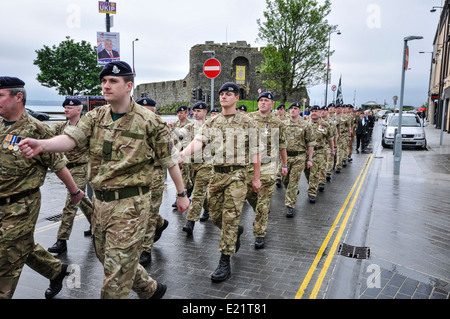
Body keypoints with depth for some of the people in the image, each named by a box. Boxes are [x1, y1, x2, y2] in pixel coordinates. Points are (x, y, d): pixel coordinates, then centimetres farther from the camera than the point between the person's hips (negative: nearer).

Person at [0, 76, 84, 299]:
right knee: (25, 247, 22)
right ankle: (57, 270, 42)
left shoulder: (35, 130, -15)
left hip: (20, 207, -7)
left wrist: (74, 191, -2)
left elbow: (58, 164, -9)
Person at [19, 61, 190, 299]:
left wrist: (181, 193, 3)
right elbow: (71, 138, -11)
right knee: (108, 259, 22)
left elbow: (170, 161, -3)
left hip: (130, 204, -6)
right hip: (99, 201, 7)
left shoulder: (149, 122, -10)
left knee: (116, 272, 0)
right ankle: (150, 289, 43)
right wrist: (42, 144, -31)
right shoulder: (95, 117, 5)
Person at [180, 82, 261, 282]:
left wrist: (256, 178, 0)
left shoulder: (247, 122, 0)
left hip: (236, 175, -4)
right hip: (216, 174, 5)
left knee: (230, 217, -6)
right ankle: (237, 231, 44)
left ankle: (225, 262, 3)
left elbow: (255, 151, 1)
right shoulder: (211, 123, 9)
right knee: (215, 216, 13)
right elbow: (198, 142, -6)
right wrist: (182, 153, -26)